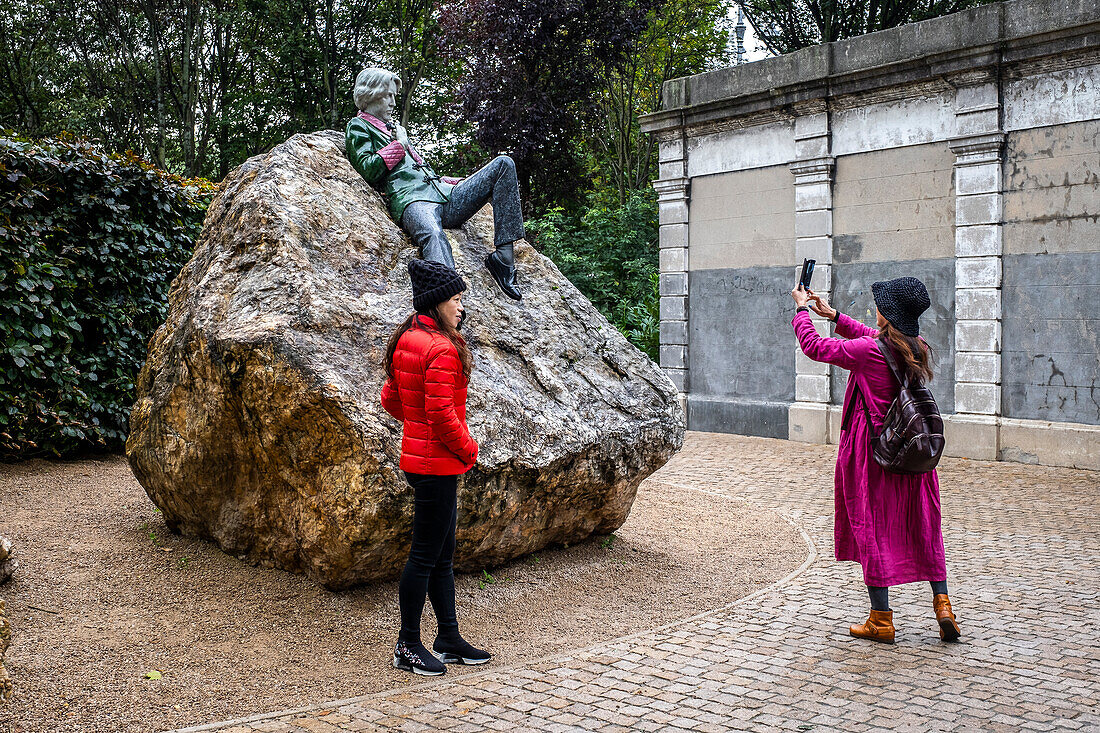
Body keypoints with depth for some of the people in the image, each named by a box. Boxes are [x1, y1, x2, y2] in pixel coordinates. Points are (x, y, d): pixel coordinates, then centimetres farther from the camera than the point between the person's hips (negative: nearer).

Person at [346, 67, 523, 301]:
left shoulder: (392, 127, 37)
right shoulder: (358, 126, 15)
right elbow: (369, 170, -4)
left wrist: (464, 184, 22)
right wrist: (399, 144, 7)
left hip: (445, 196, 8)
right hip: (412, 200, -8)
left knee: (503, 164, -7)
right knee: (433, 234, -42)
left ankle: (503, 257, -20)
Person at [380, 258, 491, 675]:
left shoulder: (406, 341, 10)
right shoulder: (441, 350, -19)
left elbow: (390, 399, 17)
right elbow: (441, 414, -22)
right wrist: (468, 449, -8)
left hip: (418, 454, 10)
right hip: (438, 464, -10)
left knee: (442, 555, 16)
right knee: (426, 556, 0)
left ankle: (449, 639, 26)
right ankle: (408, 647, 12)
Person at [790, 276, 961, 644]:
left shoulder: (868, 351, -19)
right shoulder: (918, 349, 2)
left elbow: (814, 347, -7)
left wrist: (802, 309, 8)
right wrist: (833, 315, 25)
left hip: (872, 452, -6)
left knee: (872, 530, 3)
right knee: (922, 528, 15)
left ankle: (881, 620, 10)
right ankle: (942, 604, 13)